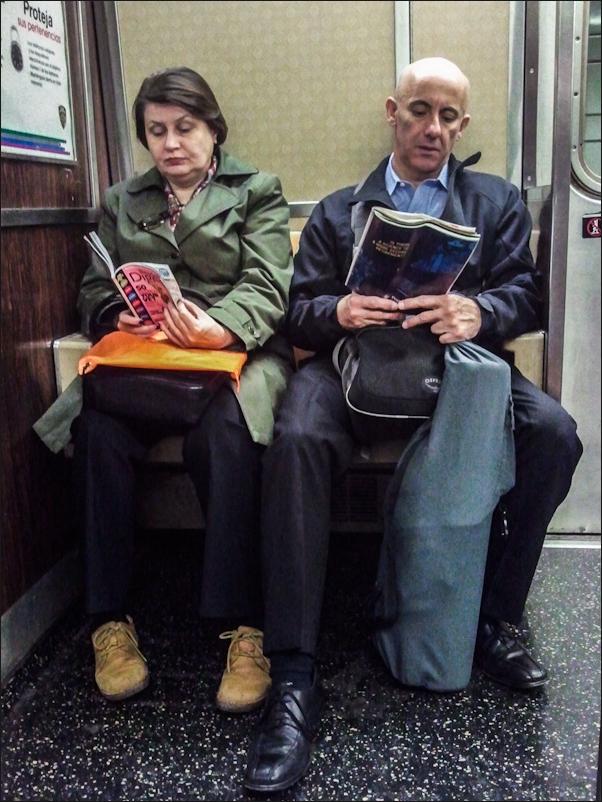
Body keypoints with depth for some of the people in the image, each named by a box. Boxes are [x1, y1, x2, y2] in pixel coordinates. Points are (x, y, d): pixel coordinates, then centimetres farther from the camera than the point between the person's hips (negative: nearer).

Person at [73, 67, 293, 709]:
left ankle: (244, 624, -29)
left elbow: (266, 288, -2)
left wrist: (221, 328, -25)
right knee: (98, 429, -30)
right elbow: (94, 291, 15)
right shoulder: (121, 201, 24)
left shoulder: (257, 192, 13)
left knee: (222, 430, -36)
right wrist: (122, 316, -11)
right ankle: (109, 619, -19)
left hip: (237, 350, -2)